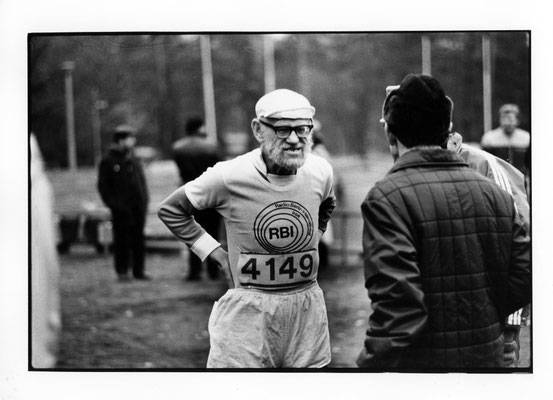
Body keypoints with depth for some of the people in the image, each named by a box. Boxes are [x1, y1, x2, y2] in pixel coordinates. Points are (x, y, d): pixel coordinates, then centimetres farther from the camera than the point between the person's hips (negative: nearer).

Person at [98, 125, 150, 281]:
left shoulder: (135, 161, 15)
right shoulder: (108, 161, -1)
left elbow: (142, 183, 20)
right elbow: (103, 186, -3)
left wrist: (144, 201, 7)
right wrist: (114, 204, -11)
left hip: (138, 207, 5)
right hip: (121, 209, -5)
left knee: (138, 239, 6)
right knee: (122, 240, -2)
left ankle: (139, 271, 12)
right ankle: (121, 271, 6)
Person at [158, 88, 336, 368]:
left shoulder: (320, 172, -1)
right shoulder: (230, 177, -14)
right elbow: (170, 210, 1)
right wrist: (217, 255, -3)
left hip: (307, 307, 4)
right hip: (249, 310, -4)